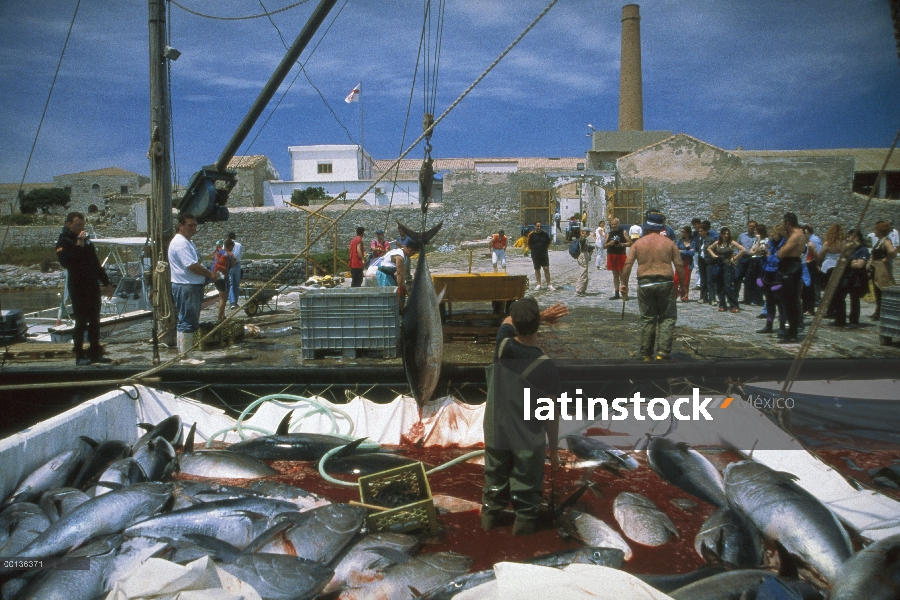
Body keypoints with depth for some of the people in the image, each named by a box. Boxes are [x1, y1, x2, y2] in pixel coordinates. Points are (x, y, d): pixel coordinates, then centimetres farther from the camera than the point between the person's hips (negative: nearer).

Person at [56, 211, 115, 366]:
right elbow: (65, 262, -25)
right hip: (78, 288, -7)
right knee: (81, 322, -5)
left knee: (94, 321, 9)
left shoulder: (86, 240, 17)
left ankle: (95, 353, 16)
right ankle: (79, 356, 2)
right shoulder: (64, 242, -6)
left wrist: (106, 283, 22)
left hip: (93, 286, 7)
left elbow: (96, 264, 23)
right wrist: (78, 246, -26)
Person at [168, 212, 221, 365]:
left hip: (193, 286, 11)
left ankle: (183, 353, 21)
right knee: (187, 322, -8)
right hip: (186, 288, -11)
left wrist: (208, 274, 10)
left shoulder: (187, 242, 20)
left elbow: (195, 264, 25)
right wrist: (210, 274, -10)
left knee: (190, 322, 14)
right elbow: (192, 266, -21)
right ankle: (184, 357, -4)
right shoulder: (180, 243, -14)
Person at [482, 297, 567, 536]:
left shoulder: (503, 346, -16)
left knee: (495, 475, 23)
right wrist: (554, 450, -4)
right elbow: (551, 413, -16)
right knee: (527, 481, 19)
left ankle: (490, 513, 39)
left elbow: (508, 320, 9)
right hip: (529, 438, -3)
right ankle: (524, 519, 34)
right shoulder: (546, 366, -24)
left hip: (496, 432, 3)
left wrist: (542, 316, 1)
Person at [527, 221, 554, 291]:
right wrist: (534, 250, 4)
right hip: (535, 256, 0)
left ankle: (549, 285, 1)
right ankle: (538, 284, 17)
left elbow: (548, 243, 13)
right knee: (537, 270, 7)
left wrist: (544, 249, 6)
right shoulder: (531, 235, -3)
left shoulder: (545, 234, 2)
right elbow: (529, 245, 6)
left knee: (546, 269, -4)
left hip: (544, 254, 0)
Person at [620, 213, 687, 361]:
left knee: (647, 319, 9)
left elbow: (628, 264, 0)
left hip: (644, 283, 2)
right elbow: (679, 266, 2)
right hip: (664, 283, -1)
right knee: (667, 317, 8)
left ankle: (646, 354, 12)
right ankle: (663, 350, -3)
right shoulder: (669, 243, 5)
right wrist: (683, 286, 10)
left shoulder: (638, 243, 7)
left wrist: (624, 284, 7)